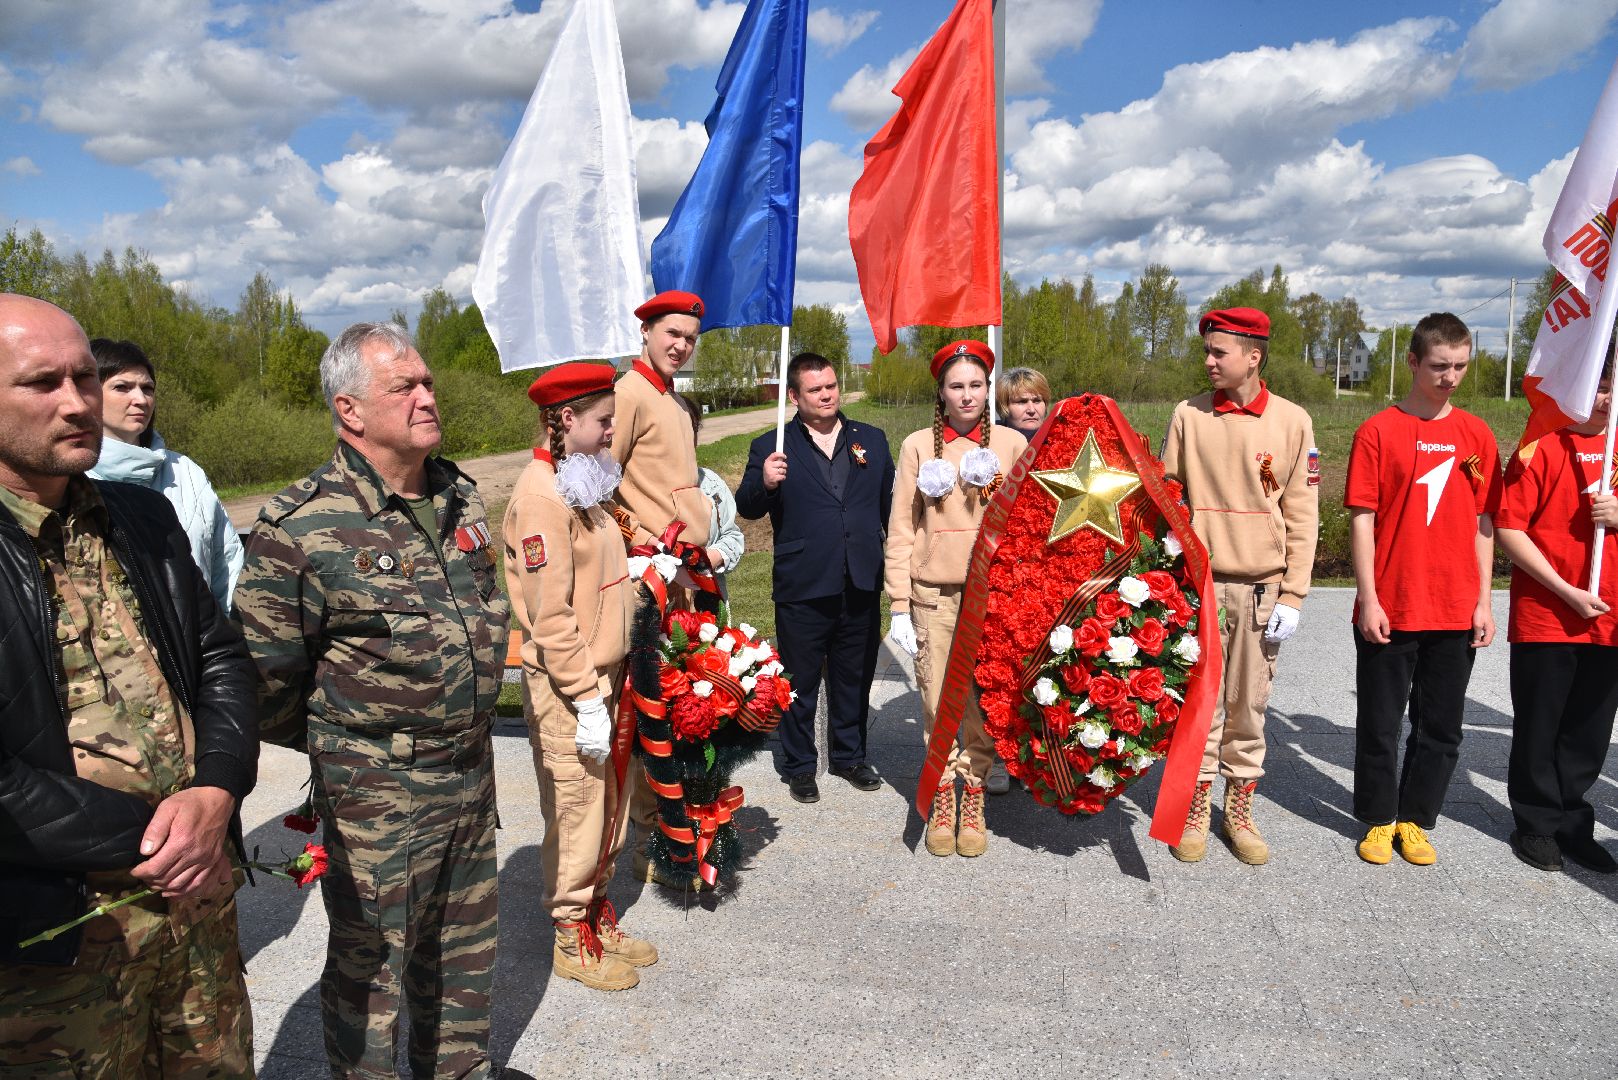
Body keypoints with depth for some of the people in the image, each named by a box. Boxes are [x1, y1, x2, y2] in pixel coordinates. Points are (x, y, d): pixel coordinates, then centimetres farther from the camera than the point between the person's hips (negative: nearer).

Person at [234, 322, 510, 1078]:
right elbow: (264, 670, -12)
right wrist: (336, 744, 1)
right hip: (375, 789, -6)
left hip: (471, 769, 7)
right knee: (371, 961, 11)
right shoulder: (302, 528, -19)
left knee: (465, 946, 23)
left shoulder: (460, 496, 4)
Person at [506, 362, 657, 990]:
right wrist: (587, 700, -20)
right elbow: (550, 615, -21)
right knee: (575, 815, 4)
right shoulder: (542, 495, -18)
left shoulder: (580, 486, 13)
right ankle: (573, 943, 21)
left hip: (600, 676, 9)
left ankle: (597, 914, 35)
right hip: (565, 687, -9)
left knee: (608, 807, 18)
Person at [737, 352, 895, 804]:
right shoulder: (772, 447, -1)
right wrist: (764, 483, -27)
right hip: (803, 589, -3)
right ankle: (799, 765, 27)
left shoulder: (872, 440, 9)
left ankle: (849, 755, 35)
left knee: (854, 680, 17)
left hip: (862, 587, 3)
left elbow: (890, 505, 11)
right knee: (800, 684, 10)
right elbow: (747, 508, -6)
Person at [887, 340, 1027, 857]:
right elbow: (901, 530, 4)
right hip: (934, 594, 0)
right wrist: (899, 606, -1)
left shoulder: (1012, 444, 6)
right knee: (937, 702, 3)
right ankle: (942, 794, 19)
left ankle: (974, 795, 18)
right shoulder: (917, 446, 5)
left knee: (984, 702, 2)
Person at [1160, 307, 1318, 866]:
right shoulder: (1188, 416, 2)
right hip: (1198, 582, 0)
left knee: (1249, 703, 8)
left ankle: (1240, 809, 22)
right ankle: (1197, 808, 18)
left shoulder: (1292, 421, 0)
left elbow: (1302, 516, 0)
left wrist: (1293, 594, -4)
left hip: (1261, 586, 0)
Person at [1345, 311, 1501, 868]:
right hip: (1389, 610, -3)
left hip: (1456, 612, 3)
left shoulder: (1477, 435, 6)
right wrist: (1368, 600, -10)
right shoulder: (1378, 431, -4)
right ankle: (1379, 819, 23)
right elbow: (1362, 519, -6)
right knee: (1381, 723, 7)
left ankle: (1414, 820, 27)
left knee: (1441, 727, 11)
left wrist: (1484, 601, 4)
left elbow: (1483, 521, 9)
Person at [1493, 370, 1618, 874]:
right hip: (1545, 618, -4)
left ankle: (1572, 824, 27)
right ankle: (1538, 824, 21)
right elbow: (1509, 530, -10)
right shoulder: (1540, 449, -6)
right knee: (1540, 727, 6)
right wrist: (1566, 591, -14)